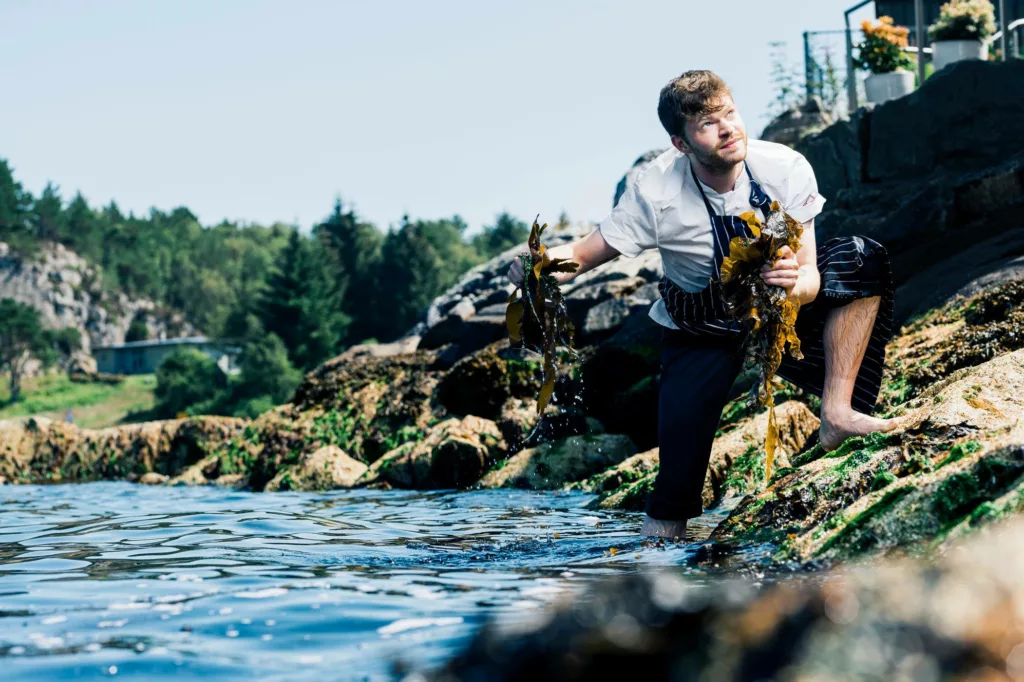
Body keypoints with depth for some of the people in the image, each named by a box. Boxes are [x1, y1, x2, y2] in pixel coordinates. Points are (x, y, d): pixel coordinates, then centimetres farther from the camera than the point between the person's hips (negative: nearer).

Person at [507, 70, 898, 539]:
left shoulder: (785, 169, -23)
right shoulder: (655, 192, -26)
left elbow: (810, 273, -22)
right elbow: (584, 254, -20)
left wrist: (796, 284, -46)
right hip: (703, 330, -2)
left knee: (863, 260, -25)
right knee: (677, 478, -17)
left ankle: (838, 412, -22)